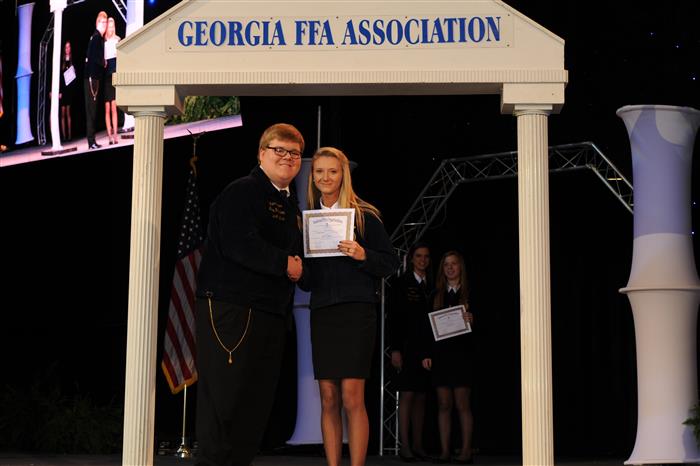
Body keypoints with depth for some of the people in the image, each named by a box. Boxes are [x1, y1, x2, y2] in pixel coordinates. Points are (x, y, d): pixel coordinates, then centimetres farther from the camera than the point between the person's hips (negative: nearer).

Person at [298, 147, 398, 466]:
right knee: (328, 400, 4)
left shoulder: (364, 215, 2)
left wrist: (362, 255, -16)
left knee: (352, 397, -10)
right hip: (321, 312, 4)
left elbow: (390, 262, 1)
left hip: (356, 310, -4)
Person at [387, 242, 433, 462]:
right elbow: (393, 318, -4)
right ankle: (405, 446, -5)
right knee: (407, 395, -6)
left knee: (421, 397, 6)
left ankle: (417, 444, 10)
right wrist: (394, 349, -12)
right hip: (406, 346, -5)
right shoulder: (401, 283, 0)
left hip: (425, 347, 5)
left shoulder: (431, 285, 14)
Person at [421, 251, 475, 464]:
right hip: (439, 353, 3)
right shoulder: (436, 295, 12)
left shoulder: (470, 294, 5)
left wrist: (471, 321, -18)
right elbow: (428, 327, 9)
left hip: (461, 353, -3)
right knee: (443, 404, 2)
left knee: (462, 404, -4)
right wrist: (426, 354, 2)